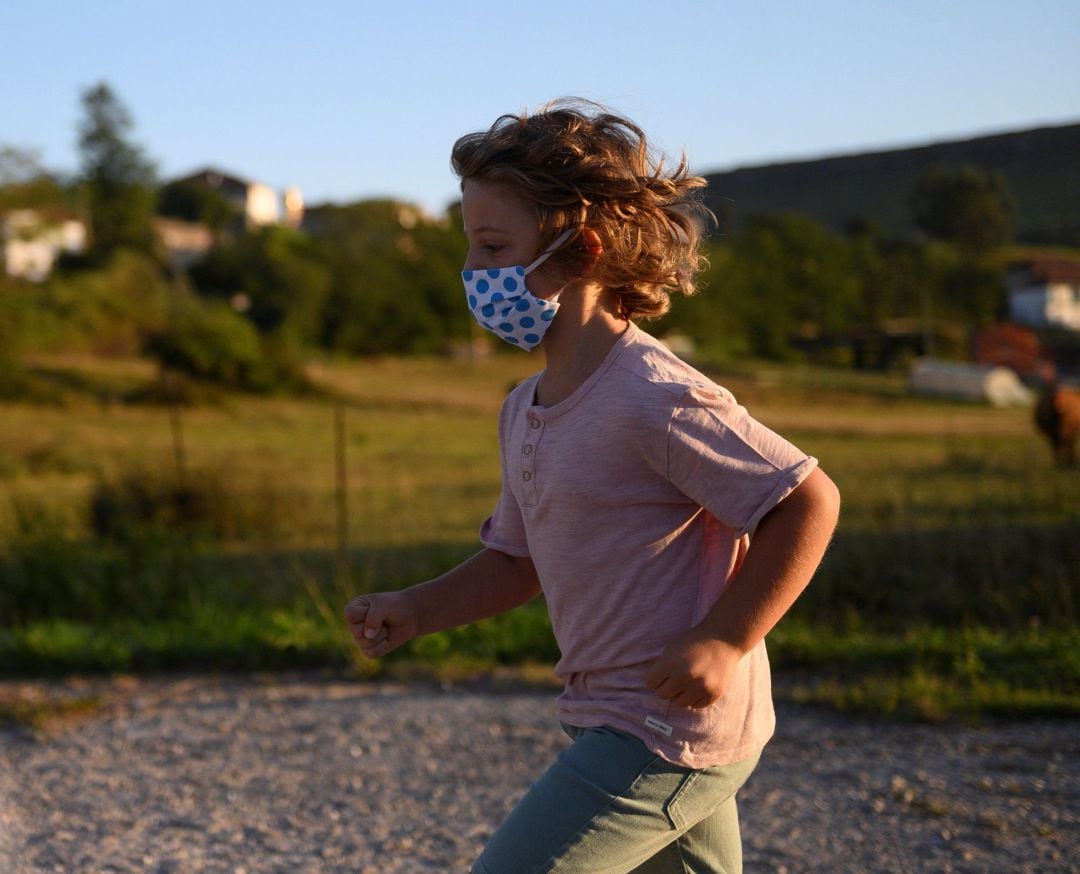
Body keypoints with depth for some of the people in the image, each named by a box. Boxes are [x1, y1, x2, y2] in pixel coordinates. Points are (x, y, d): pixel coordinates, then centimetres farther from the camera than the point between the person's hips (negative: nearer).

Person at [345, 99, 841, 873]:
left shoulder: (655, 399, -21)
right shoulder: (526, 410, 8)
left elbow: (809, 501, -19)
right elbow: (518, 560, 18)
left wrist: (723, 641, -20)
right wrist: (415, 610, 2)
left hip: (669, 730, -9)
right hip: (611, 722, 9)